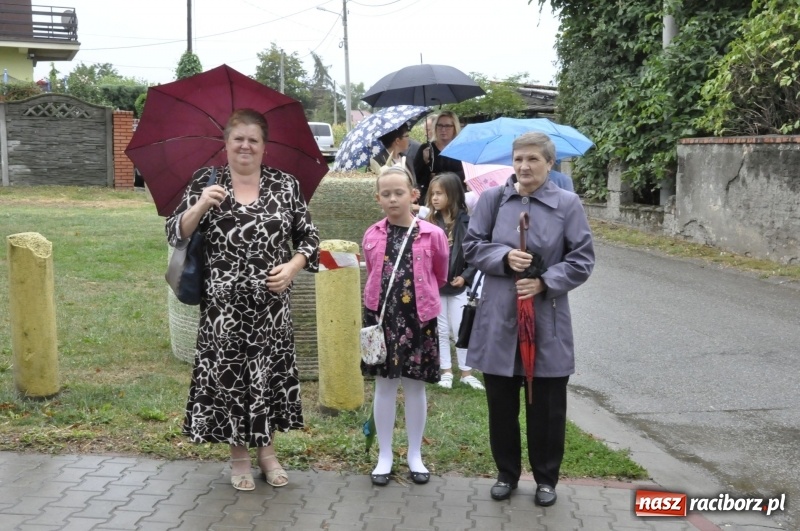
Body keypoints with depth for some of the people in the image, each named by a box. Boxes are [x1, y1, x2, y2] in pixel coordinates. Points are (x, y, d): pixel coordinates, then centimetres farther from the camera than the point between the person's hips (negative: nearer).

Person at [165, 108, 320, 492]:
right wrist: (201, 206, -20)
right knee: (227, 373, 4)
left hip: (271, 305, 1)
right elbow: (176, 234, -3)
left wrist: (293, 266, -9)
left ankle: (267, 450, 28)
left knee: (270, 373, 8)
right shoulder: (205, 182, 2)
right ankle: (238, 456, 23)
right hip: (223, 305, -1)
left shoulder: (285, 185, 4)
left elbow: (309, 237, 8)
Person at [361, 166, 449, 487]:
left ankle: (415, 455, 22)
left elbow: (440, 276, 9)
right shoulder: (372, 236, 1)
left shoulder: (432, 235, -6)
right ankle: (385, 455, 19)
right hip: (381, 316, 2)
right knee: (384, 385, 8)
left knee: (415, 386, 8)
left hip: (418, 318, -1)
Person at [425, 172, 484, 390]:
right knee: (441, 330, 11)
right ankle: (446, 371, 23)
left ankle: (466, 372, 18)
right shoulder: (430, 222, -5)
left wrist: (465, 276, -13)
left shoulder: (466, 222, -8)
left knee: (461, 330, 6)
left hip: (458, 284, -1)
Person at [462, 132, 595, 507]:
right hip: (499, 317, 2)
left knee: (547, 405, 8)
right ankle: (507, 473, 29)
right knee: (501, 402, 11)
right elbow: (472, 246, 4)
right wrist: (504, 257, -14)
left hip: (547, 320, -1)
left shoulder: (568, 204, -4)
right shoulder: (492, 199, 2)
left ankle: (546, 478, 25)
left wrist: (545, 283, -16)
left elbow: (582, 259, -4)